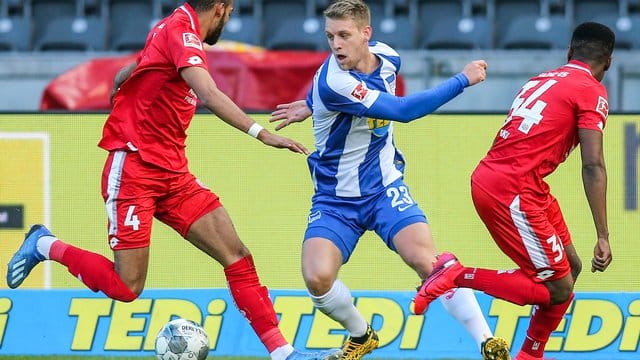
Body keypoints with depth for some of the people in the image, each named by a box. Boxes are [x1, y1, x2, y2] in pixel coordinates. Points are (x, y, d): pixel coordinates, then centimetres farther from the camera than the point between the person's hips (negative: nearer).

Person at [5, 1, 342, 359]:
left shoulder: (178, 31, 13)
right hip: (134, 170, -9)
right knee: (127, 287, -9)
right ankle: (45, 246, 13)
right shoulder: (181, 29, -15)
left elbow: (121, 77, 25)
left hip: (173, 174, 10)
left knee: (237, 257, -2)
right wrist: (261, 133, -35)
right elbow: (209, 95, -30)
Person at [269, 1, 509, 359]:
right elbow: (403, 110, -31)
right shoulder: (333, 81, -25)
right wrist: (463, 79, -26)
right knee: (318, 278, -22)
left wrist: (312, 105, 11)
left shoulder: (387, 57, -4)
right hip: (335, 200, -3)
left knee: (428, 262, -21)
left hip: (385, 189, 3)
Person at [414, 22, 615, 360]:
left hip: (490, 177, 9)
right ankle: (457, 276, -8)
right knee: (558, 290, -5)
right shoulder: (592, 91, -5)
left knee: (570, 267, 17)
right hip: (513, 190, -9)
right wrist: (602, 237, -14)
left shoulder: (543, 79, 19)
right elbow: (593, 166, -13)